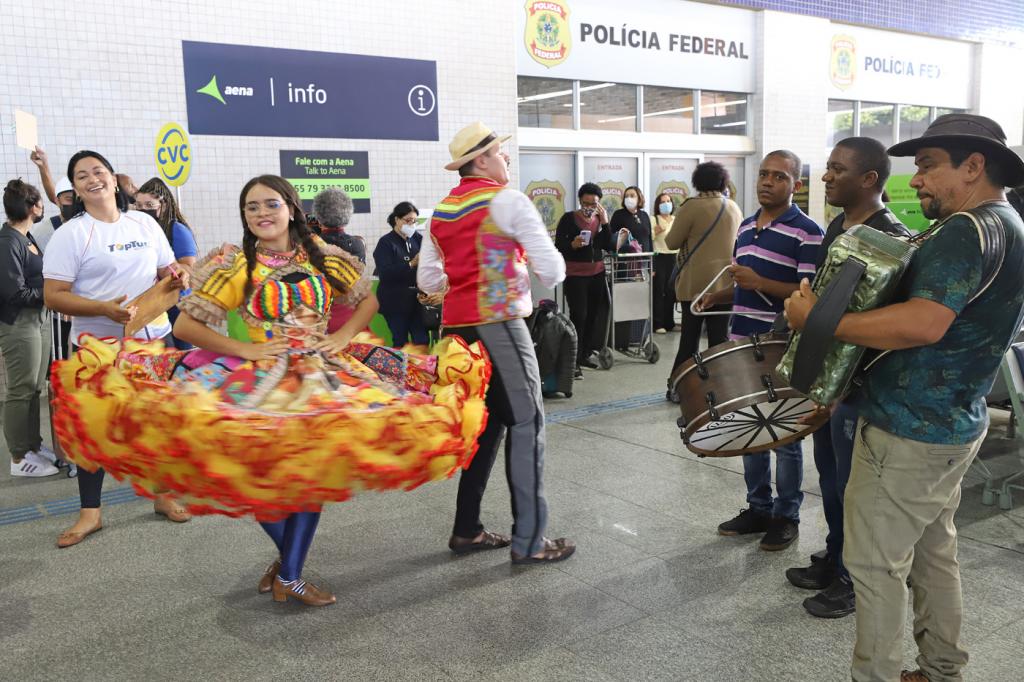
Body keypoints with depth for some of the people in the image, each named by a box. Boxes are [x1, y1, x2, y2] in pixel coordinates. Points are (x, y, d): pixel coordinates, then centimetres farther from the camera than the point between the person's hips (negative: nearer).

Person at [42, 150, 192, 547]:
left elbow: (166, 271, 16)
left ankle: (163, 495, 29)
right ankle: (90, 513, 18)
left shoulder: (146, 223, 6)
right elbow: (53, 296, -13)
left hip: (153, 338, 4)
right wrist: (104, 309, -27)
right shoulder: (70, 234, -8)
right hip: (98, 346, -3)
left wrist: (177, 279, -8)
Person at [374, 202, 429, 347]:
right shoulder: (386, 243, -5)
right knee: (401, 342, 3)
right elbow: (384, 274, -17)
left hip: (416, 299, 4)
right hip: (395, 302, -4)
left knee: (422, 341, 2)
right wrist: (411, 264, -25)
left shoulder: (417, 238, 9)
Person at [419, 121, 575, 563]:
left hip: (458, 325, 8)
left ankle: (466, 530, 20)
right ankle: (529, 541, 1)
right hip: (499, 324, -7)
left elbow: (428, 280, 15)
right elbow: (552, 271, -11)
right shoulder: (508, 200, -8)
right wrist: (548, 274, 10)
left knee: (487, 421, 15)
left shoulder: (442, 211, 12)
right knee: (526, 423, -1)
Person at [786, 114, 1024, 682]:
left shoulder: (968, 229, -19)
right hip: (954, 423, 10)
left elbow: (923, 323, -31)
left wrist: (817, 320, -25)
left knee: (875, 562, 0)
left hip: (908, 432, -10)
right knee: (933, 551, 21)